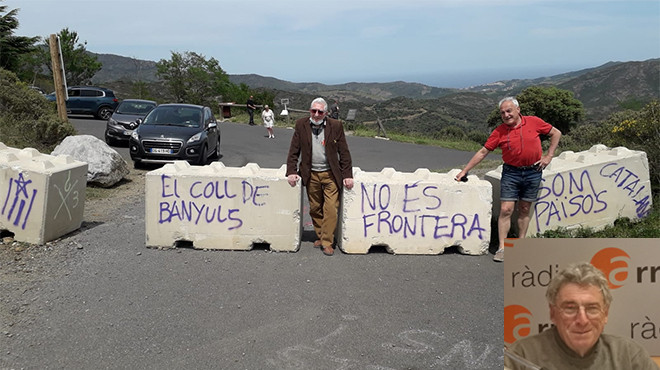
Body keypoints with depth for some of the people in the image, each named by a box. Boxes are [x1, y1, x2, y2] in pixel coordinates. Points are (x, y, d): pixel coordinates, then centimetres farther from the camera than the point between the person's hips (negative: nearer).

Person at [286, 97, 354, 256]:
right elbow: (294, 151, 3)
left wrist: (347, 175, -5)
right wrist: (291, 172, -6)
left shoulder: (335, 126, -4)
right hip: (311, 175, 2)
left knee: (331, 209, -6)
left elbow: (344, 152, -1)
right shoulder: (301, 125, 0)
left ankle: (327, 242, 4)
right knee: (315, 209, 11)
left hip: (330, 174, -2)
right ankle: (320, 236, 28)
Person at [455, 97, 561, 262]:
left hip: (533, 172, 0)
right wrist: (465, 171, -3)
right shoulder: (499, 132, -3)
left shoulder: (534, 122, -3)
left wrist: (548, 156, 1)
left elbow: (556, 133, 9)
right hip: (511, 172, 0)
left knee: (524, 210, 9)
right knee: (506, 210, -6)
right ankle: (502, 248, -1)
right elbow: (483, 152, -1)